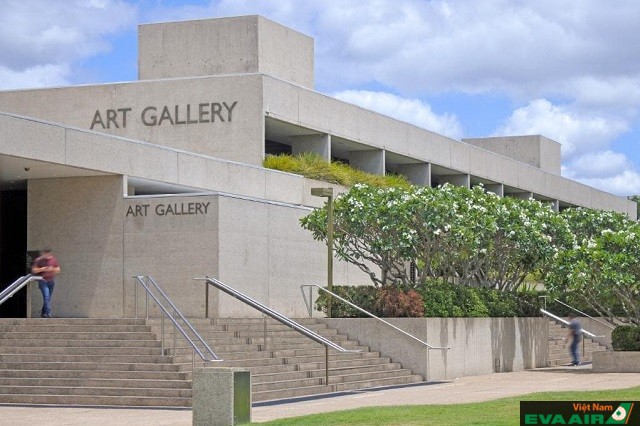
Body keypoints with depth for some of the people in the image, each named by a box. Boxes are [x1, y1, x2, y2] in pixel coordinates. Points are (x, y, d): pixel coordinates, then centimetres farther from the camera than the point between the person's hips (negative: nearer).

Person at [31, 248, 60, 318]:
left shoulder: (54, 260, 6)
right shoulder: (39, 260, -3)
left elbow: (58, 270, 11)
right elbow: (34, 270, -3)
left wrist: (52, 269, -10)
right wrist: (43, 269, -15)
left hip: (51, 281, 4)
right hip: (43, 281, -4)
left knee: (48, 298, 8)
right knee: (46, 297, -16)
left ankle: (43, 313, 23)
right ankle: (48, 314, -18)